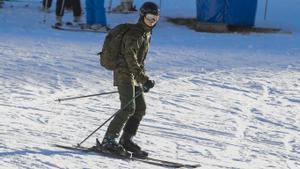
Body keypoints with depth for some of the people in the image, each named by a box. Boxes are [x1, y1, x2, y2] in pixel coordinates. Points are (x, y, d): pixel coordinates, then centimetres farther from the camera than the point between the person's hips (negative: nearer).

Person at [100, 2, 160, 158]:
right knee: (128, 108, -17)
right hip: (124, 74, -9)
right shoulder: (133, 34, -18)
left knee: (141, 108, 6)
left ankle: (126, 140, 14)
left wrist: (142, 78, 20)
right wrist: (144, 79, -27)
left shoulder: (147, 33, 12)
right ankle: (109, 140, -12)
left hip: (135, 76, 9)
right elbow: (131, 59, -23)